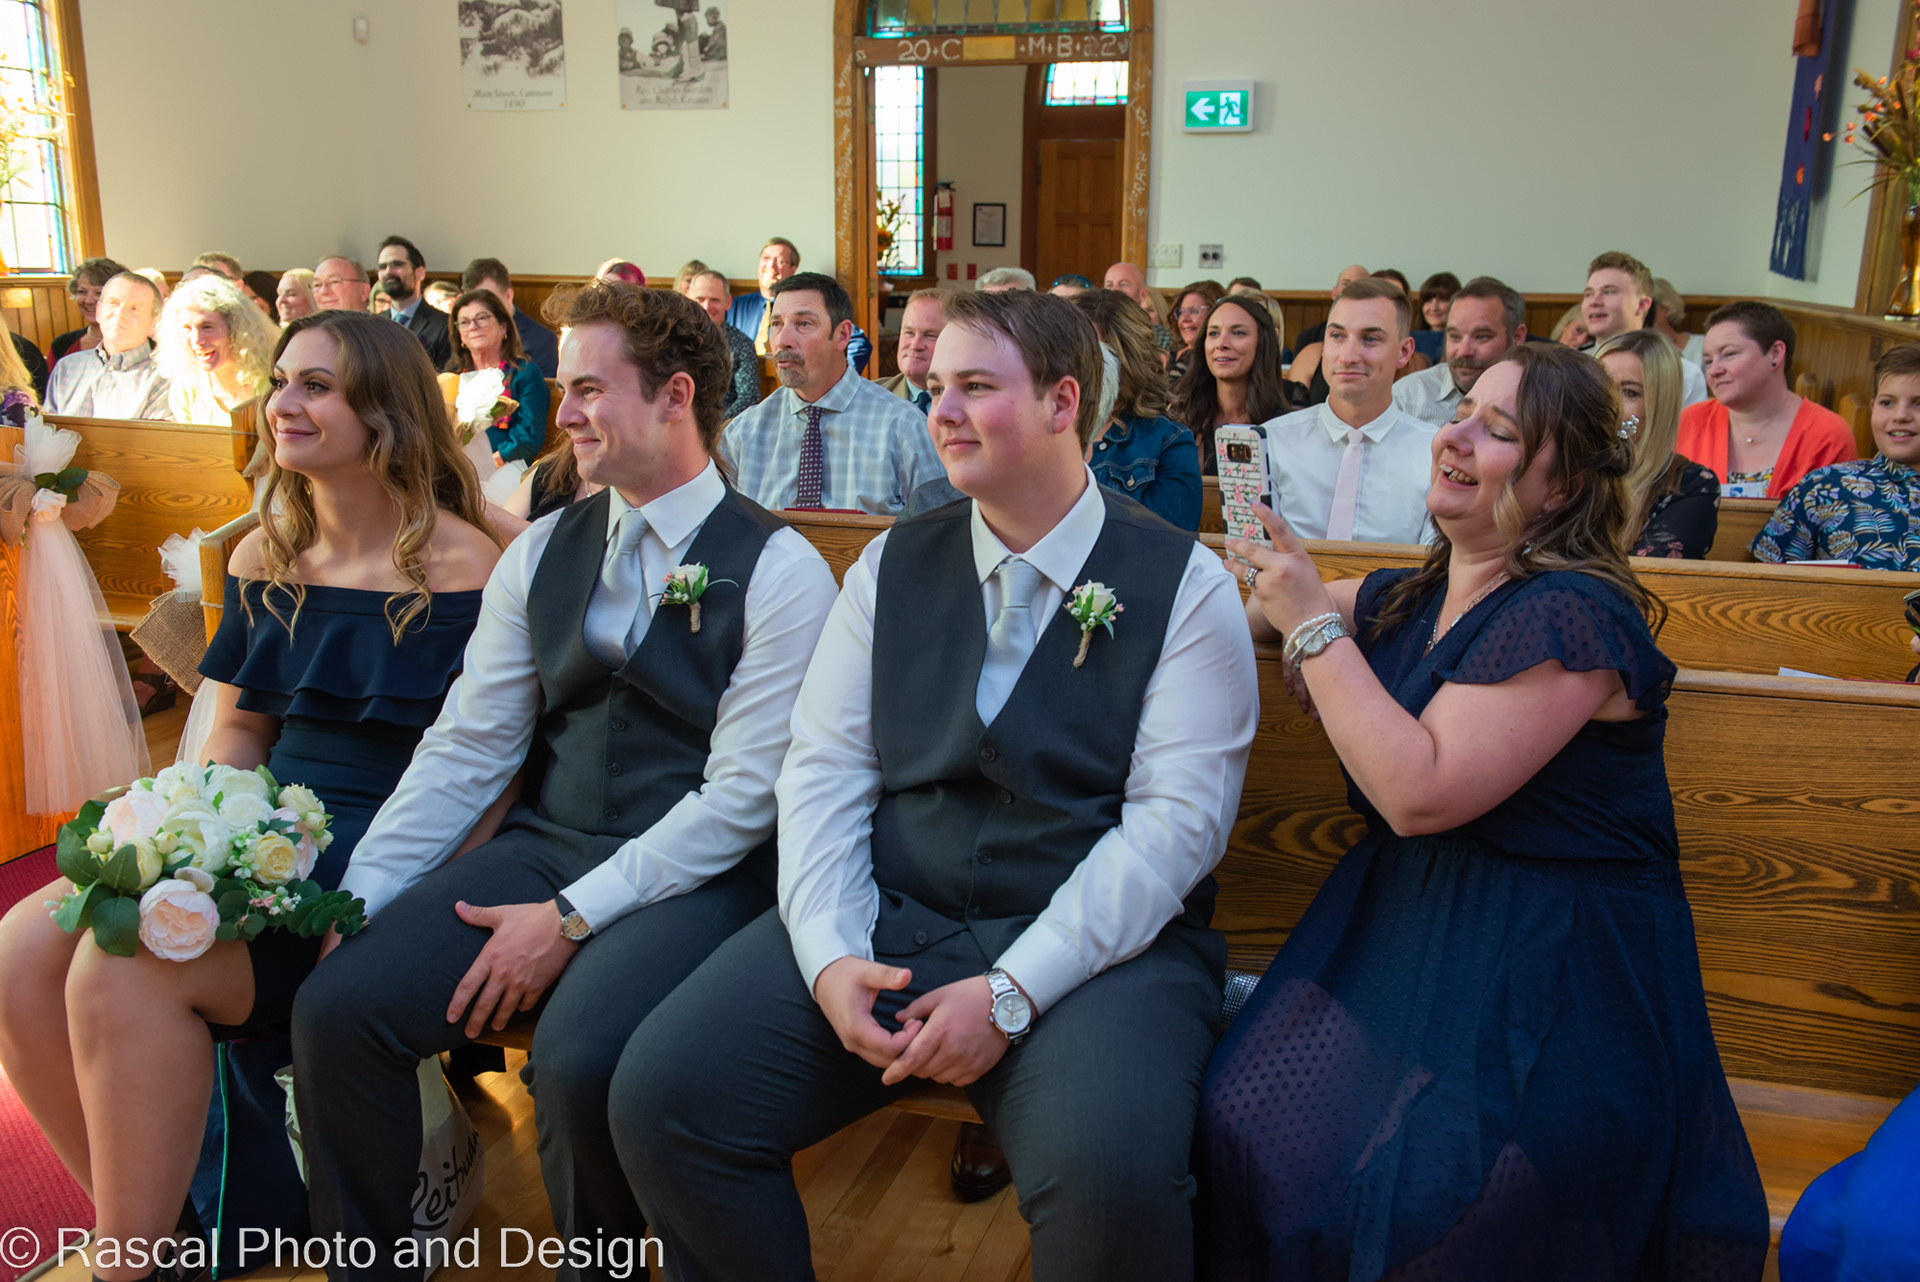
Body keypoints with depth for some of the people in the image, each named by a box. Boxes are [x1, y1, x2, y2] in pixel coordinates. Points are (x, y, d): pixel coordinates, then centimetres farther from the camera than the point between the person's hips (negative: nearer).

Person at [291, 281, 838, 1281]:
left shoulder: (780, 570, -9)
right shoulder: (541, 553, 9)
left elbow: (743, 794, -13)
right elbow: (464, 748, 7)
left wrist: (572, 918, -16)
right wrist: (353, 903, -4)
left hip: (693, 874, -5)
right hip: (545, 843, 5)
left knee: (579, 1058, -30)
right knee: (336, 1006, -13)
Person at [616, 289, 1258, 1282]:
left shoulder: (1185, 586, -2)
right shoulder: (892, 566, 10)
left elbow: (1177, 817, -10)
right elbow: (824, 769, 5)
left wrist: (1012, 992, -18)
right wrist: (830, 954, -12)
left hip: (1096, 944, -3)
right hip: (887, 918, 4)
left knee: (1111, 1180, -32)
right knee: (659, 1097, -13)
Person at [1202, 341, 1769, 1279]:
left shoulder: (1571, 614, -14)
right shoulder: (1407, 598, 10)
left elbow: (1419, 794, -22)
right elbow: (1250, 614, 28)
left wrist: (1313, 622, -15)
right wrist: (1277, 591, 5)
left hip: (1548, 979, -6)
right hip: (1402, 925, 6)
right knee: (1244, 1128, -17)